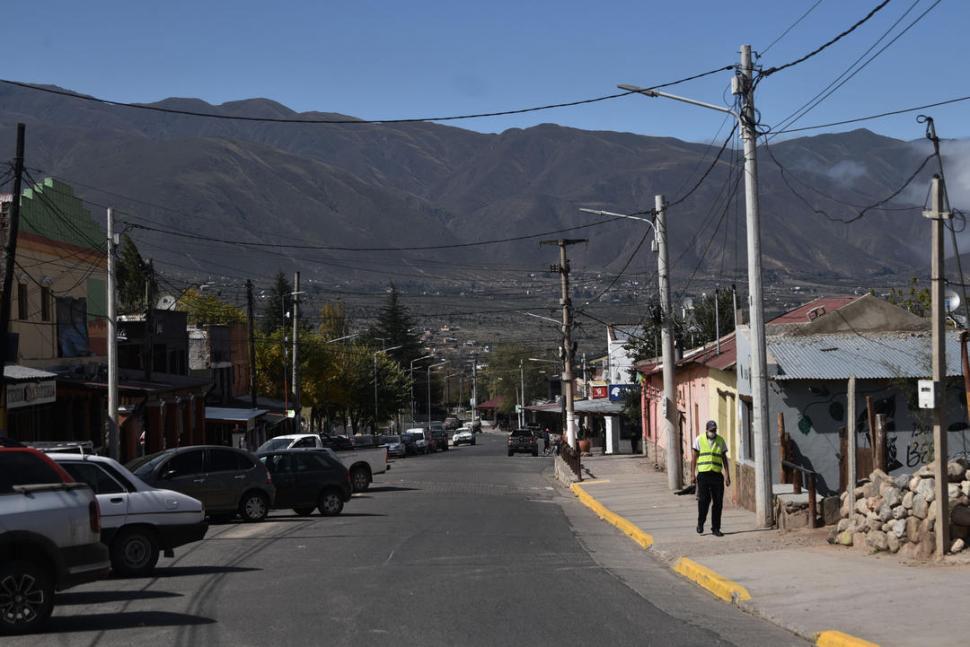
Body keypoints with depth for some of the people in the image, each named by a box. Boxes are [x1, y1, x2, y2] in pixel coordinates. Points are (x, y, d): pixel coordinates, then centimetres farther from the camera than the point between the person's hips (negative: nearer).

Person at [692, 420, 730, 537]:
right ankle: (700, 523, 14)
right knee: (704, 500, -7)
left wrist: (727, 475, 6)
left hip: (717, 475, 2)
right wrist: (693, 474, -2)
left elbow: (724, 458, 13)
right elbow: (694, 458, 5)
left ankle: (716, 528, 8)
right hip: (703, 474, -2)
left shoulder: (721, 441, 10)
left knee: (718, 502, 0)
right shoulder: (699, 440, 4)